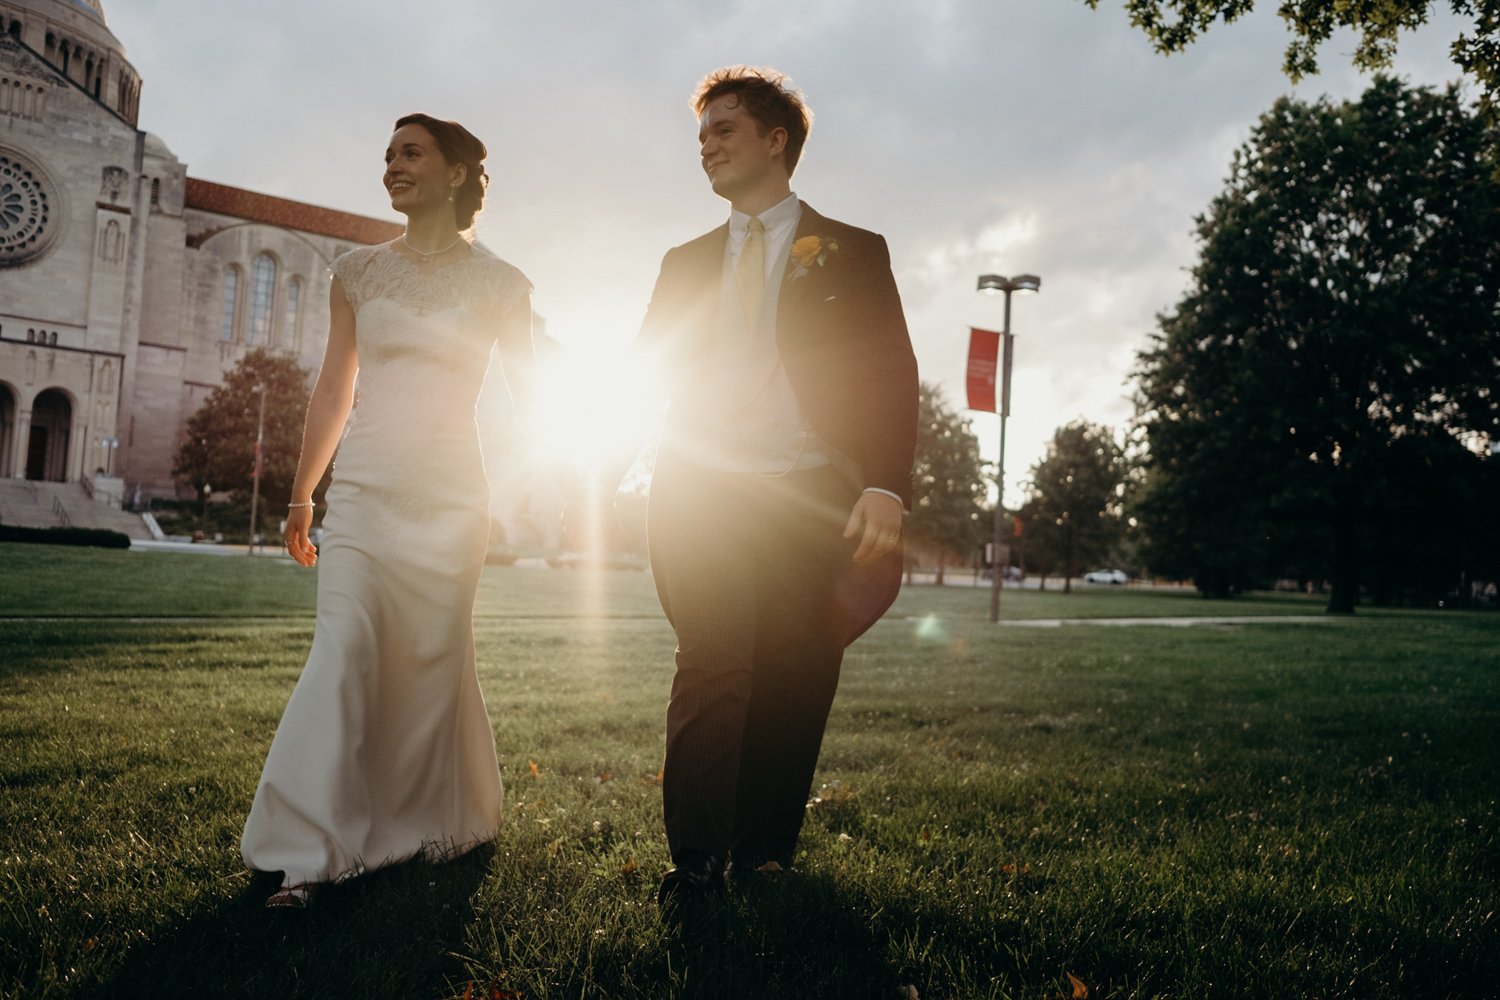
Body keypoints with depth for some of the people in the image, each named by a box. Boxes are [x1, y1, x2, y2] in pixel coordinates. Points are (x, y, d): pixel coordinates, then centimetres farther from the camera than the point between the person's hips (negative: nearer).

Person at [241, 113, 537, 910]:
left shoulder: (497, 285, 4)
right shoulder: (357, 272, 9)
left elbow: (526, 394, 10)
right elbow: (333, 392, 12)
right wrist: (301, 495, 13)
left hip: (448, 493, -1)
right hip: (362, 489, 1)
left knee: (432, 659, 5)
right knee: (343, 652, -11)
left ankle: (437, 823, 26)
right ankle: (309, 853, -4)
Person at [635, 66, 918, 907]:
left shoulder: (852, 254, 9)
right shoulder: (686, 262, 20)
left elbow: (891, 378, 1)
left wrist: (886, 488, -13)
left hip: (812, 500, -1)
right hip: (706, 494, 2)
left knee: (794, 680, 0)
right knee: (709, 671, -6)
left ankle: (766, 853, 13)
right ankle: (696, 861, 2)